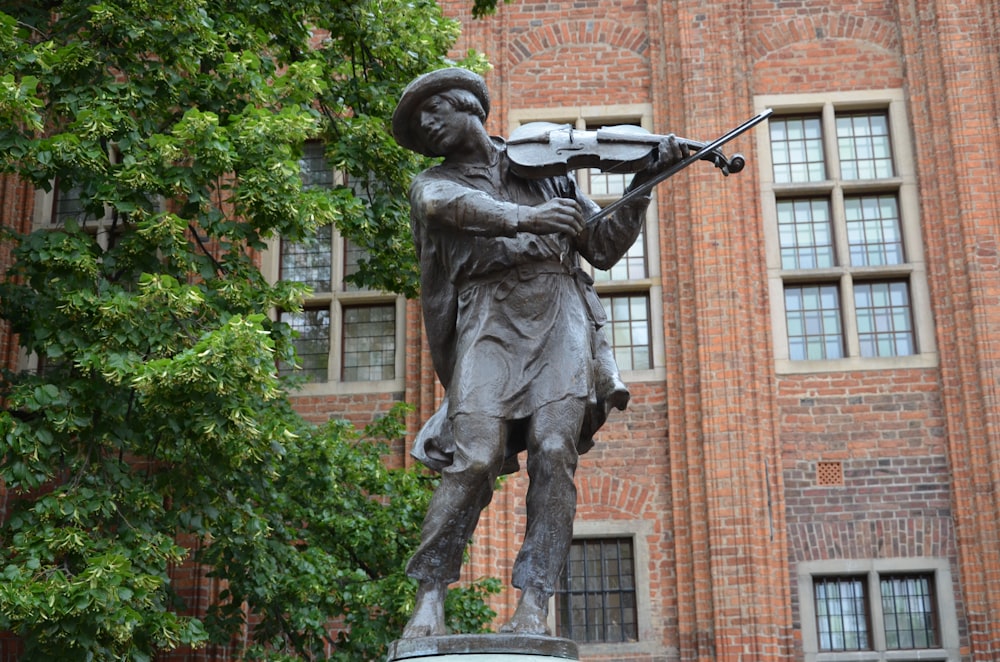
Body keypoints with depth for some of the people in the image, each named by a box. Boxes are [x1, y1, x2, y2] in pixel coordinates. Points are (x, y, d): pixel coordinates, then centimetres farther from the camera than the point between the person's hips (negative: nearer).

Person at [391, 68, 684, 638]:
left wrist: (643, 183, 9)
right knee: (475, 460, -15)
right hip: (489, 317, -1)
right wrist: (524, 217, -28)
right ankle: (430, 598, -5)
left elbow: (604, 247, 22)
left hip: (559, 312, 1)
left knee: (554, 452, -15)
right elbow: (456, 204, -8)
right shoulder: (435, 184, 20)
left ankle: (534, 605, -14)